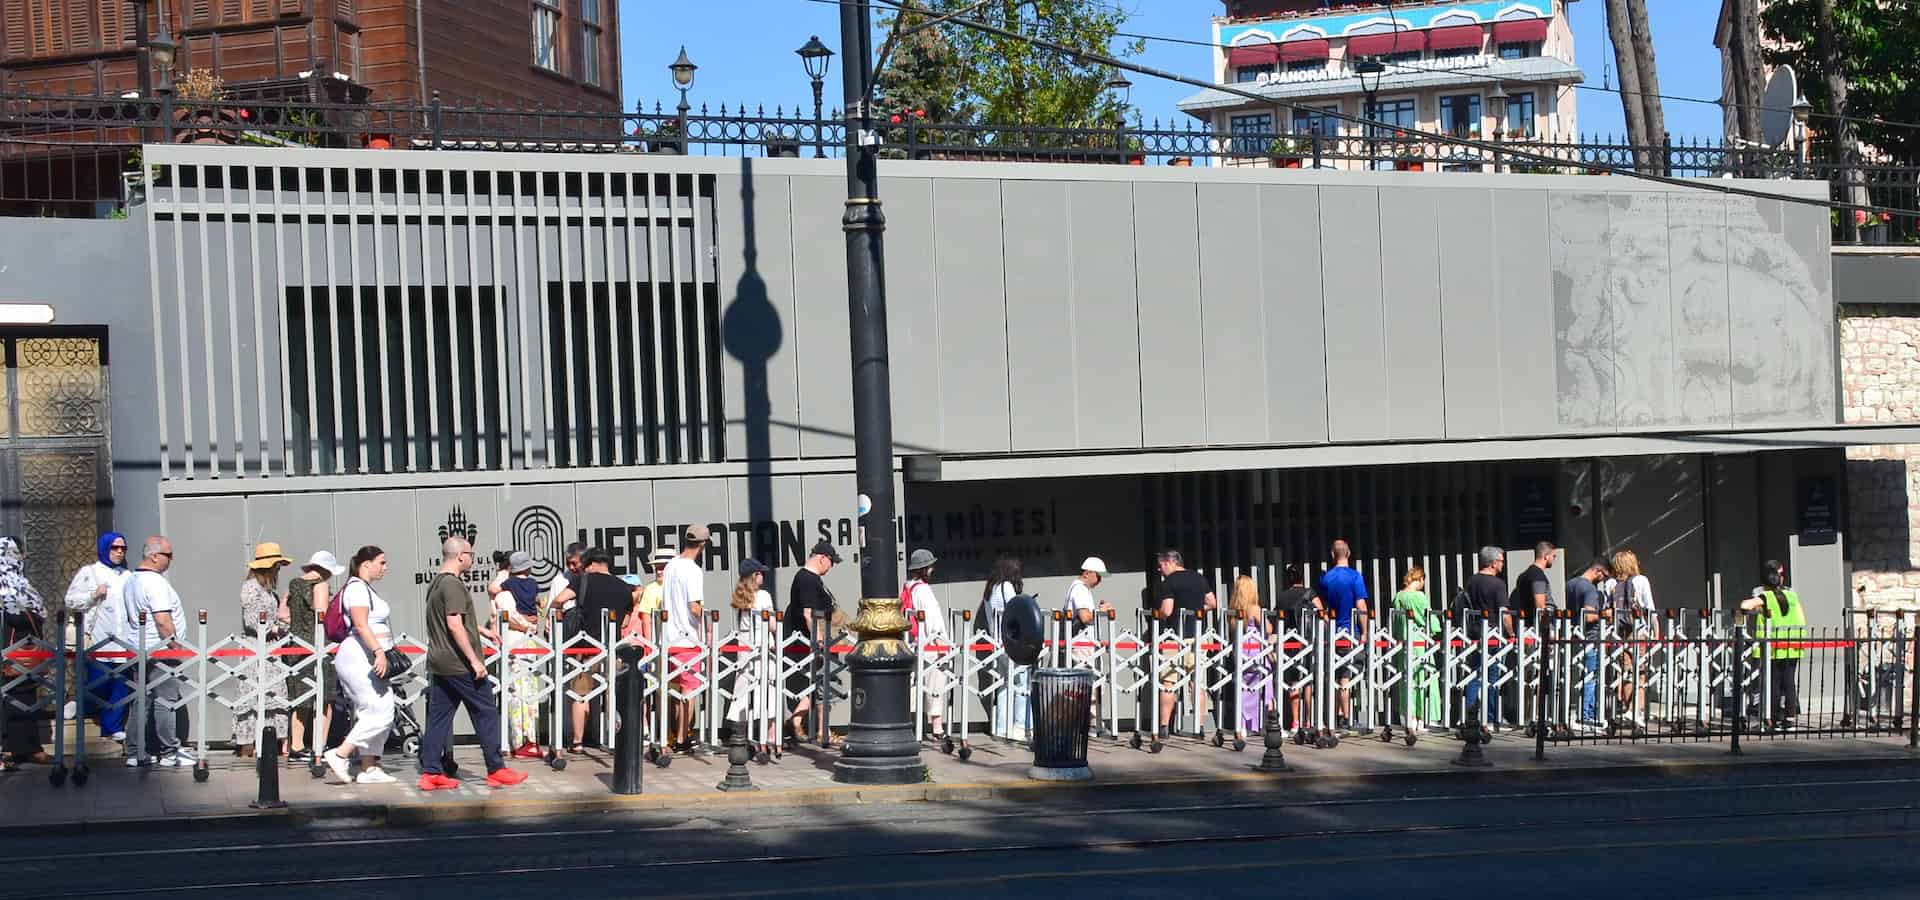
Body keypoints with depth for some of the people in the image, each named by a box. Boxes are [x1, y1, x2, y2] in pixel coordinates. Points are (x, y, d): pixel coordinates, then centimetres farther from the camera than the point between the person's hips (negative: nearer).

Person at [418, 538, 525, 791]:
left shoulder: (435, 583, 15)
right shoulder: (453, 585, -16)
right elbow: (455, 626, -23)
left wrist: (481, 629, 37)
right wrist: (474, 660, -21)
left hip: (438, 664, 9)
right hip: (459, 664, -9)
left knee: (438, 717, 8)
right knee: (486, 715, 0)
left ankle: (431, 773, 5)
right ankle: (496, 770, 5)